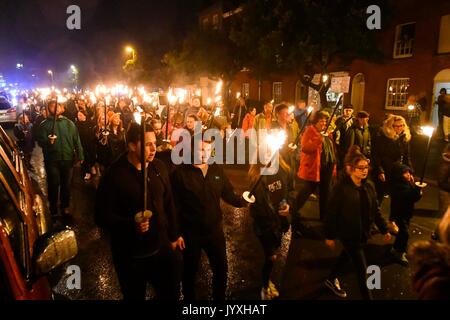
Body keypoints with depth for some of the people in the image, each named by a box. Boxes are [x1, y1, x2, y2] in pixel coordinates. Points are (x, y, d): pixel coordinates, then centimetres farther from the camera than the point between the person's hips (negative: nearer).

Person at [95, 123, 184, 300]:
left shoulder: (159, 167, -2)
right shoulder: (114, 175, -18)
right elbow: (102, 216, -16)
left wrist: (174, 234, 11)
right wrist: (131, 225, -32)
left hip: (162, 247, 5)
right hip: (130, 255, -4)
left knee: (171, 293, 19)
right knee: (135, 296, 18)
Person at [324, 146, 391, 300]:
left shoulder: (369, 186, -4)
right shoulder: (341, 187, -23)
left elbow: (375, 210, 6)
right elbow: (331, 213, -18)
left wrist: (384, 229, 9)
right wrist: (329, 236, -13)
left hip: (363, 232, 7)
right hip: (348, 234, -7)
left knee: (346, 256, 26)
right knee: (362, 268, 1)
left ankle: (331, 279, 50)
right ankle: (367, 296, 22)